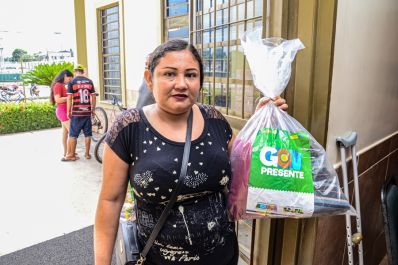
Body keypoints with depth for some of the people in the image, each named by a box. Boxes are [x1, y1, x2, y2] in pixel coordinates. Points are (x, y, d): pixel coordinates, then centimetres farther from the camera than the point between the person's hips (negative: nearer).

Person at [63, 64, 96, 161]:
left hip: (76, 112, -3)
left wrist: (68, 111, 0)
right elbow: (93, 97, 5)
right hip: (87, 112, 3)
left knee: (73, 135, 6)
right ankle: (87, 154, 16)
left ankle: (71, 155, 13)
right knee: (87, 134, 10)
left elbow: (69, 98, -7)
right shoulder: (89, 82, 4)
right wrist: (93, 109, 14)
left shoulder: (72, 82, -4)